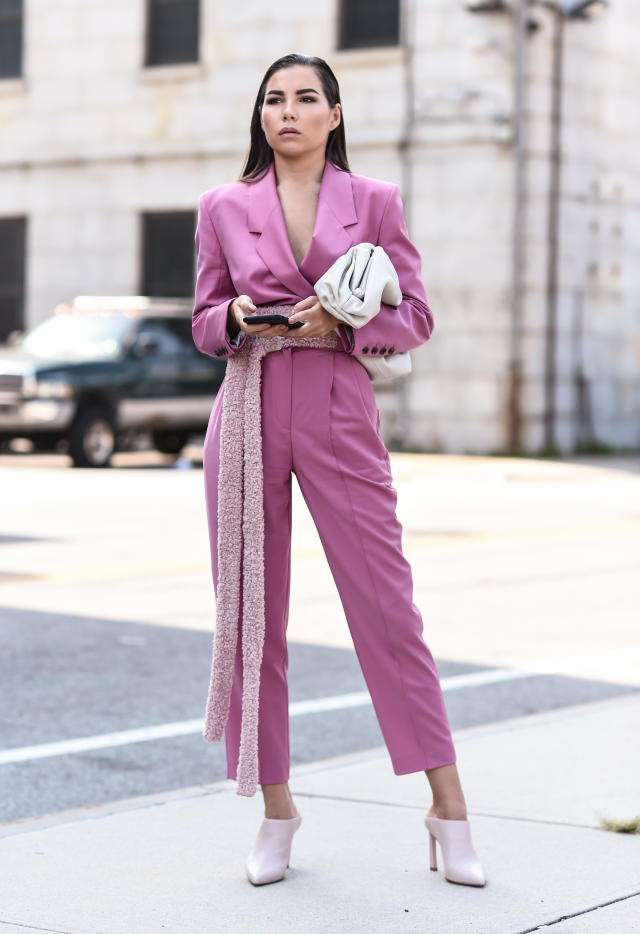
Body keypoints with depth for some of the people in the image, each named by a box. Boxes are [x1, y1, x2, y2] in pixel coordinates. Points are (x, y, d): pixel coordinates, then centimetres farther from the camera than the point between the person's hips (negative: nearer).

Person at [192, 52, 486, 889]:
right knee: (250, 610, 3)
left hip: (341, 416, -2)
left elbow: (415, 317, 5)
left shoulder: (375, 202, 6)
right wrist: (238, 318, -10)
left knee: (387, 605, -4)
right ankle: (275, 809, 14)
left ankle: (448, 806, 4)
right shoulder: (224, 207, 9)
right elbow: (204, 322, 12)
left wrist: (341, 325, -12)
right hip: (248, 415, 2)